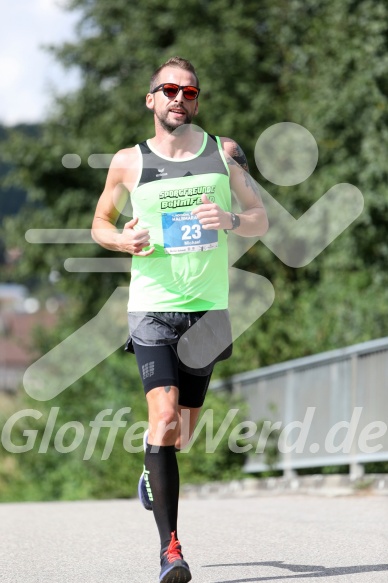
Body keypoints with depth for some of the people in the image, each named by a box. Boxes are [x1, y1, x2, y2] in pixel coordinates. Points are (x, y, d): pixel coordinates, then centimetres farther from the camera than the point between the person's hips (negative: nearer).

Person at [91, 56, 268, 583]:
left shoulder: (224, 152, 6)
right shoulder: (128, 162, 3)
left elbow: (261, 221, 8)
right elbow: (100, 223, 15)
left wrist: (229, 220, -14)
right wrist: (123, 239, -8)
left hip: (207, 310, 2)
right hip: (152, 307, -2)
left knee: (182, 432, 12)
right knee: (164, 420, -19)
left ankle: (152, 472, 49)